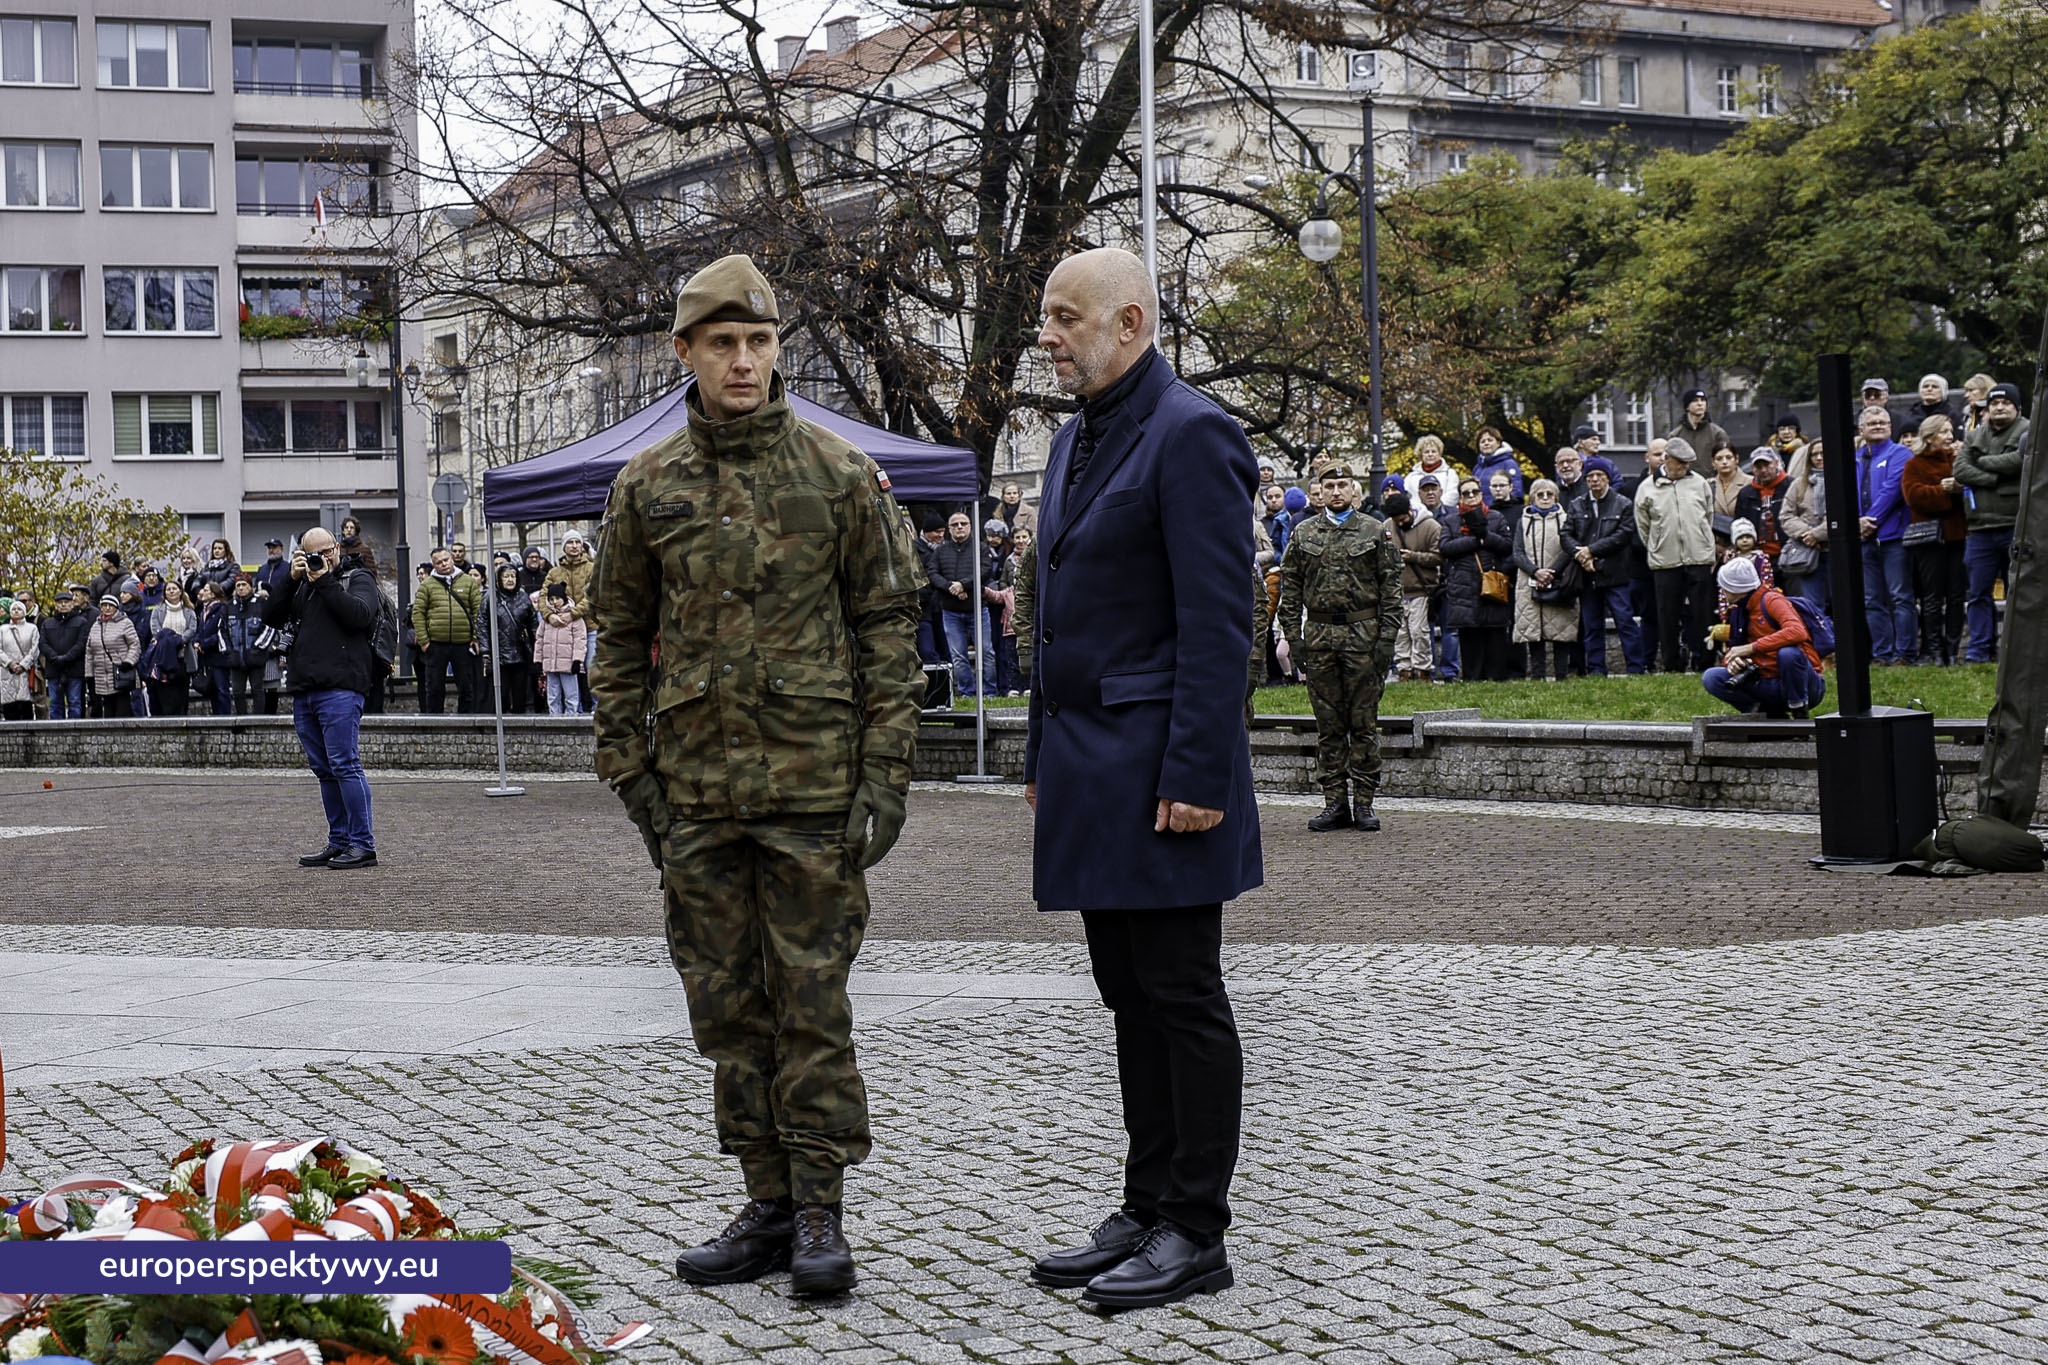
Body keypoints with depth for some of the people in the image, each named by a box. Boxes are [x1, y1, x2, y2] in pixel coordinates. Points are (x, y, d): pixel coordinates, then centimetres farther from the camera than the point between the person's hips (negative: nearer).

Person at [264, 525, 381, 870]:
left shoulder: (358, 579, 7)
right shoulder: (302, 585, 21)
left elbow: (359, 615, -12)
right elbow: (271, 617, 11)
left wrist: (325, 581, -7)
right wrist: (291, 579, 2)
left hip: (340, 689, -6)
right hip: (303, 692, 6)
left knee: (344, 765, -11)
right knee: (324, 770, 9)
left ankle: (363, 845, -8)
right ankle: (339, 842, 15)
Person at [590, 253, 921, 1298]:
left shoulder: (842, 476, -1)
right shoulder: (646, 487, 5)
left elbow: (888, 627, -1)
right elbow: (618, 638, 11)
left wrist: (885, 775, -7)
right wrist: (629, 773, 5)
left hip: (813, 785, -3)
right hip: (696, 791, 3)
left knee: (812, 999, 0)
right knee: (728, 1004, 8)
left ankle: (821, 1214, 9)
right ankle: (769, 1207, 18)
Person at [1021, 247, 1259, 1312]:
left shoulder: (1190, 434, -11)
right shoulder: (1075, 439, 17)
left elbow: (1215, 622, -16)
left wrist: (1195, 776, -20)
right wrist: (1043, 755, 19)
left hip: (1157, 776, -9)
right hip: (1090, 778, 9)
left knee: (1183, 1001, -2)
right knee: (1132, 1002, 12)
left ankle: (1195, 1233, 6)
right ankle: (1147, 1212, 20)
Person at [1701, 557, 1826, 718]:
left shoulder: (1771, 600, -13)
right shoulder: (1739, 611, 12)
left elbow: (1797, 632, -31)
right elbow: (1733, 649, 14)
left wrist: (1751, 647, -28)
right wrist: (1731, 661, -12)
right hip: (1768, 684, 7)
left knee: (1789, 653, -39)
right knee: (1711, 678, -8)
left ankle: (1800, 715, -17)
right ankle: (1771, 713, -7)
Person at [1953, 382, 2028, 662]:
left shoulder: (2028, 432, 1)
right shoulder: (1975, 437, 15)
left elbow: (2019, 460, -17)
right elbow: (1960, 469, 1)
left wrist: (1983, 462, -4)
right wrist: (1994, 479, -12)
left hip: (2016, 525, -4)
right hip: (1981, 527, 4)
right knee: (1978, 592, 3)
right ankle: (1979, 649, 7)